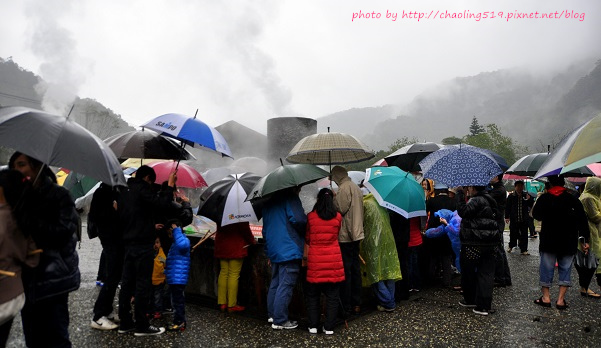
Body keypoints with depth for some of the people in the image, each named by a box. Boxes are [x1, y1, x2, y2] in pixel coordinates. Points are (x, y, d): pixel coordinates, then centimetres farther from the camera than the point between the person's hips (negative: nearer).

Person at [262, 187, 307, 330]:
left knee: (275, 283, 19)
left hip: (273, 251, 9)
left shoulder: (268, 201, 18)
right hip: (289, 250, -9)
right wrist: (306, 232, 0)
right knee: (285, 286, -4)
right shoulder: (290, 197, -9)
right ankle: (280, 321, -1)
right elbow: (299, 220, -21)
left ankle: (272, 314, 28)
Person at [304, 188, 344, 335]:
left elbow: (307, 238, 7)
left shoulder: (310, 216, -2)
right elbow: (336, 236, 11)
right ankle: (329, 327, 12)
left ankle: (313, 326, 16)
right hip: (334, 259, 1)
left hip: (315, 259, 0)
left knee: (313, 295, 12)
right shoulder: (338, 217, 0)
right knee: (332, 295, 9)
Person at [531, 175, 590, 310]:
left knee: (547, 268, 9)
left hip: (548, 242, -1)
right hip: (569, 243, 1)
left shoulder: (544, 199, -6)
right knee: (565, 269, 9)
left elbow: (536, 215, 6)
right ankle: (561, 299, 8)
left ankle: (546, 297, 15)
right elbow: (583, 221, -2)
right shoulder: (573, 200, -3)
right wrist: (586, 239, 2)